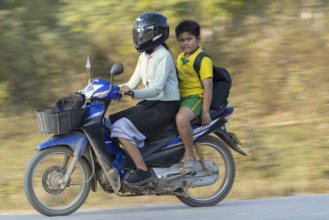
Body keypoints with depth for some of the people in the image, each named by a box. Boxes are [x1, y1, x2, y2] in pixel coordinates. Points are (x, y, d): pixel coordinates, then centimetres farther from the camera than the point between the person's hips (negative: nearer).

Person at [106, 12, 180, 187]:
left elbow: (157, 89, -24)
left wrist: (132, 93, -39)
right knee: (107, 124, -1)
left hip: (164, 107, -9)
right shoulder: (144, 57, 14)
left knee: (122, 128, -26)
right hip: (148, 104, 9)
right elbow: (132, 83, 18)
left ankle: (143, 171, -25)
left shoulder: (163, 56, -13)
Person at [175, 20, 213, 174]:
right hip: (180, 97, 9)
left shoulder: (203, 60, -10)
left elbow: (208, 86, -15)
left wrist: (205, 112, -21)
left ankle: (189, 157, -28)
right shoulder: (180, 58, 16)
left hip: (195, 97, -9)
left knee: (181, 118, -38)